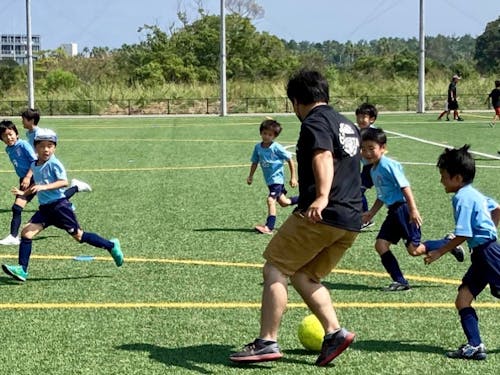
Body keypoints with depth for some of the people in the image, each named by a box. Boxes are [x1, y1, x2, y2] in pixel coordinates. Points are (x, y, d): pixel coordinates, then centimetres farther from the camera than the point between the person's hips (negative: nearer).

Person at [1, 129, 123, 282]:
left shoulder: (54, 164, -11)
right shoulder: (34, 166, 12)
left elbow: (64, 182, -23)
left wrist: (44, 187, -31)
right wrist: (24, 193, 18)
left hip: (59, 205, -7)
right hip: (45, 207, 7)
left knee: (78, 235, -2)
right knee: (26, 232, -7)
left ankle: (111, 245, 14)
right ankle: (22, 270, -7)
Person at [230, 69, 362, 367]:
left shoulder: (315, 122, -6)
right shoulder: (348, 125, 23)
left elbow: (323, 157, -26)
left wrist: (322, 197, -41)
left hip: (323, 216, -9)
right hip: (352, 221, 9)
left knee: (275, 269, -2)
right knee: (304, 276, 16)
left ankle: (267, 342, -8)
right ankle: (334, 332, 1)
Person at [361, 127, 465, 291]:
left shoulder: (389, 165, -15)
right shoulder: (373, 170, 14)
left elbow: (405, 187, -18)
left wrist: (413, 210, -23)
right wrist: (371, 213, 20)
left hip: (403, 208, -9)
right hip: (393, 211, 9)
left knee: (414, 249, -10)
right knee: (380, 244, 0)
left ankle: (448, 243, 12)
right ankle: (400, 282, 5)